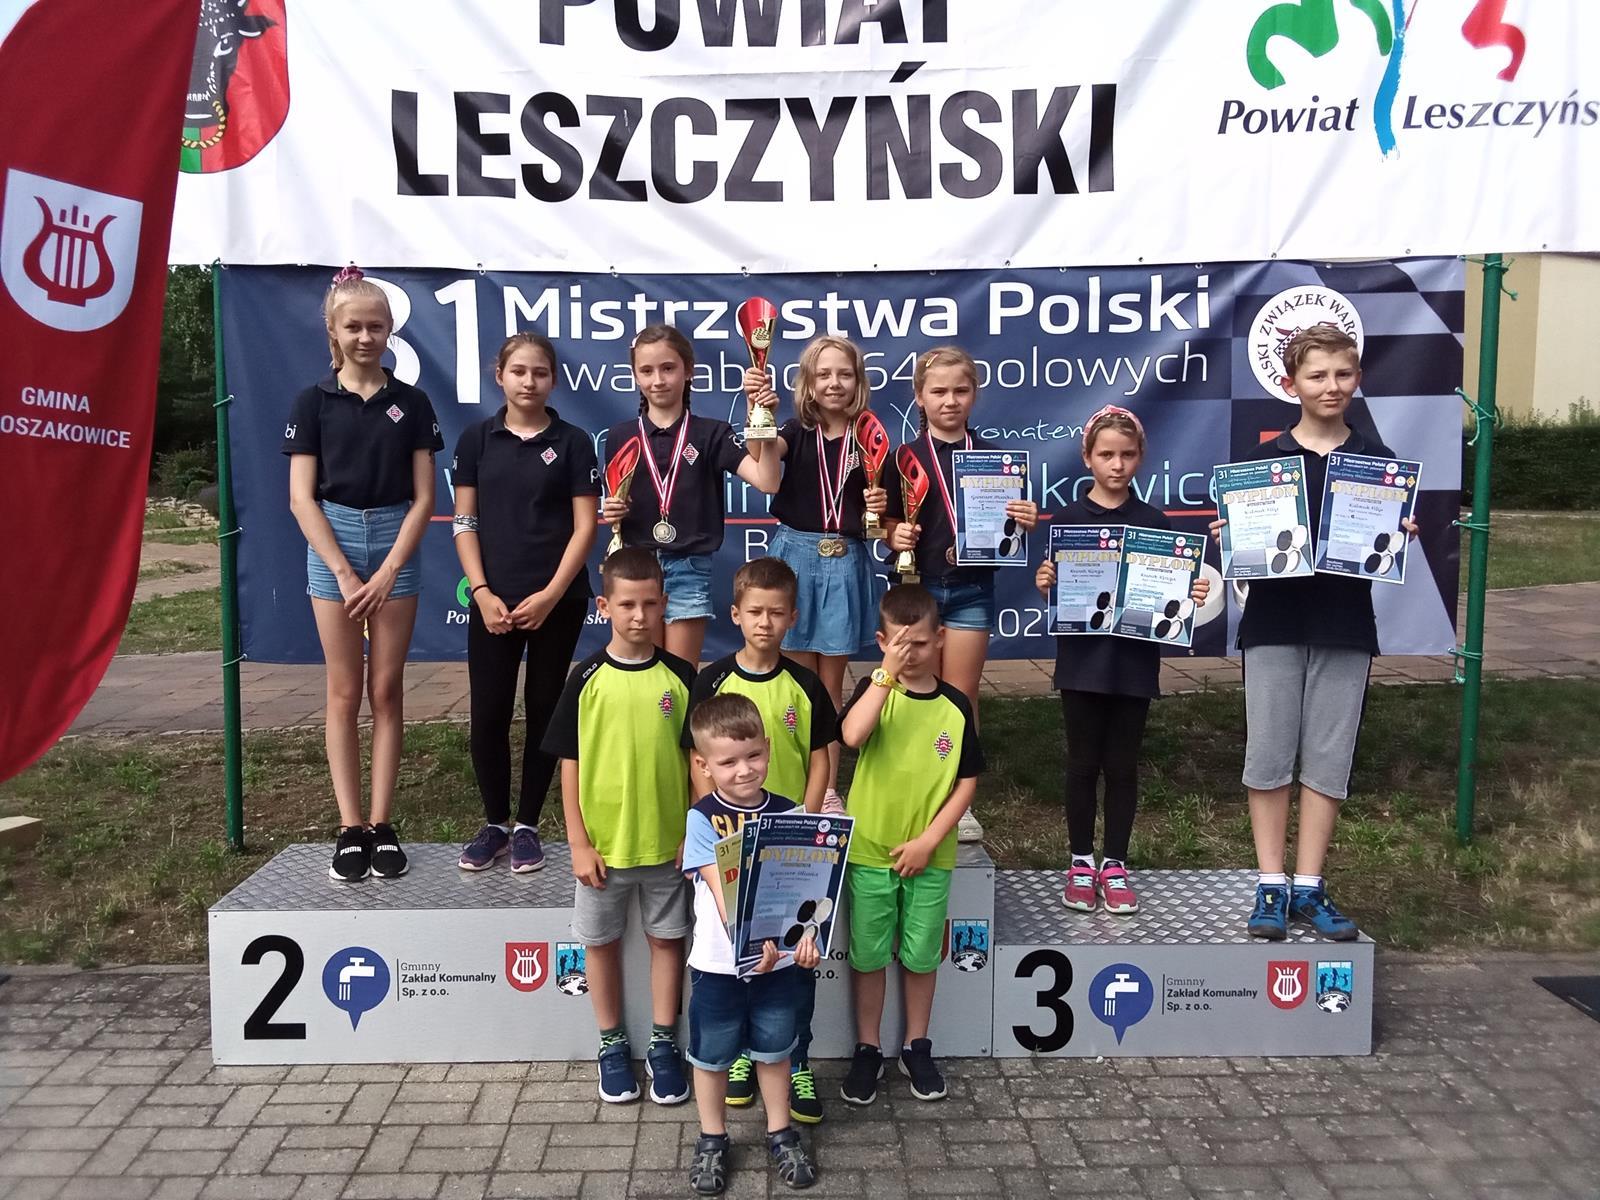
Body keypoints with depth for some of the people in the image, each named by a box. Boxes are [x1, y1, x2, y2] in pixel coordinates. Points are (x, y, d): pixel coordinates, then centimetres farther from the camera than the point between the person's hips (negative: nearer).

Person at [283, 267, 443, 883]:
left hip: (396, 544, 1)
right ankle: (350, 827, 9)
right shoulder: (313, 402, 2)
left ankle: (382, 824, 10)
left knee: (387, 689, 3)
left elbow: (423, 496, 2)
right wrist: (345, 574, -10)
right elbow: (302, 497, -2)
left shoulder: (412, 403, 4)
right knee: (344, 691, 2)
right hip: (332, 543, 0)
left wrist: (389, 571, -8)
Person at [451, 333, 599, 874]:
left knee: (544, 711, 5)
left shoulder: (572, 442, 2)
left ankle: (527, 825, 18)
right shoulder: (477, 439, 6)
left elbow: (584, 527, -2)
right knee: (488, 714, 1)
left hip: (558, 600, -1)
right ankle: (494, 823, 18)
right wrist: (481, 592, -7)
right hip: (492, 599, 1)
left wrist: (550, 594, -11)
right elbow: (465, 522, 4)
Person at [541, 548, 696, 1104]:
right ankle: (612, 1044, 31)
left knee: (667, 938, 12)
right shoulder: (587, 678, -8)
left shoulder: (679, 676, -5)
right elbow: (569, 764, -4)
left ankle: (663, 1043, 29)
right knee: (601, 941, 13)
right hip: (602, 843, 0)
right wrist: (578, 842, -7)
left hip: (668, 841, 1)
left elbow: (697, 758, 0)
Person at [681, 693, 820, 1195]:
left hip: (780, 959, 2)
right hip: (719, 963, -2)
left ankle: (780, 1132, 39)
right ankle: (712, 1139, 35)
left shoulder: (788, 814, -6)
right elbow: (721, 890, -24)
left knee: (775, 1049, 19)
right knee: (711, 1054, 15)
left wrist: (806, 934, -27)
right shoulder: (702, 819, -15)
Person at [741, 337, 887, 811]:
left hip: (845, 563, 1)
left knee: (831, 683, 9)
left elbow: (872, 518, 7)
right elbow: (764, 452, -25)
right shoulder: (797, 431, -1)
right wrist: (759, 409, -43)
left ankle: (829, 789, 20)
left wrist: (877, 509, -16)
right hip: (796, 556, -1)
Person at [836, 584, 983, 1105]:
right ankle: (867, 1049, 27)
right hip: (869, 852, -1)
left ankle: (916, 1047, 32)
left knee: (921, 956, 14)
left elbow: (967, 782, -1)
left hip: (928, 857, 1)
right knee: (868, 956, 10)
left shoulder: (955, 706, -4)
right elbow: (851, 735, -29)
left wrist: (929, 840, -9)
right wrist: (887, 672, -29)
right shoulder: (874, 689, -7)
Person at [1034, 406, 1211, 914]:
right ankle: (1081, 862, 21)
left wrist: (1193, 596, -13)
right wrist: (1043, 584, -20)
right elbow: (1054, 595, 0)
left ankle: (1115, 864, 21)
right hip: (1082, 659, -1)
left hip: (1134, 662, 1)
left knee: (1122, 764, 9)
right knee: (1083, 762, 7)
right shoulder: (1068, 519, 0)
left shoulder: (1155, 522, 3)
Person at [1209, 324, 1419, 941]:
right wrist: (1226, 537, -17)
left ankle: (1308, 887, 15)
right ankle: (1271, 885, 11)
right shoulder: (1263, 457, 2)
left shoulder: (1376, 458, 6)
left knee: (1328, 761, 5)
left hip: (1345, 628, 1)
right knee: (1269, 757, 1)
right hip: (1274, 624, -1)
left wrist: (1401, 537, -11)